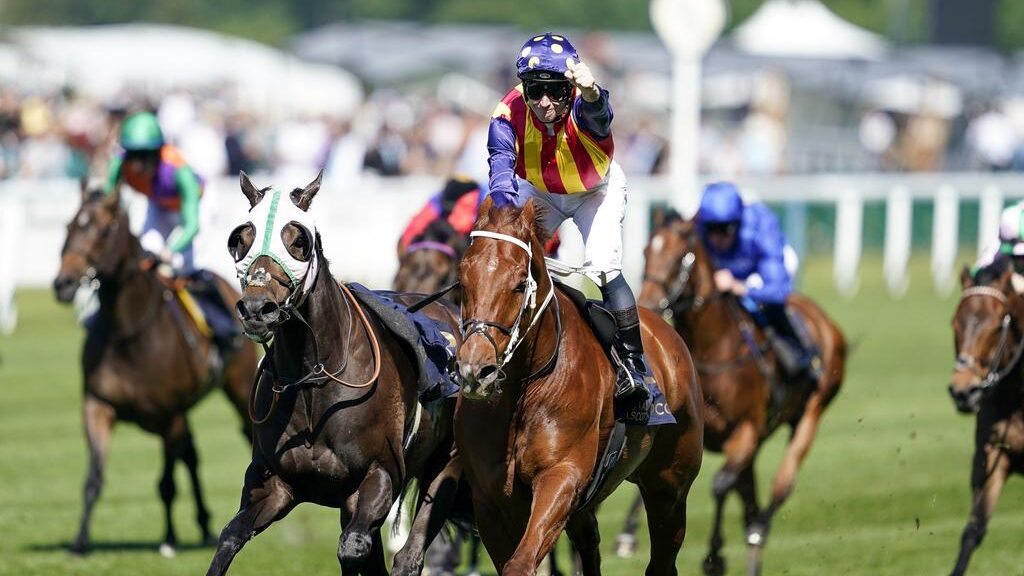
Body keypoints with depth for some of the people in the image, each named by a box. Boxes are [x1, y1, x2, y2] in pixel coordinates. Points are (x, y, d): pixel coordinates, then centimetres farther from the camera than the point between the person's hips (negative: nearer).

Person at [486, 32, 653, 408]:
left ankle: (633, 365, -8)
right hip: (538, 191, 3)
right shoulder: (509, 115, -32)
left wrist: (590, 95, -88)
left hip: (596, 189, -3)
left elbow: (596, 117, -63)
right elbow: (501, 165, -42)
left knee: (603, 268, -19)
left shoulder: (581, 106, -39)